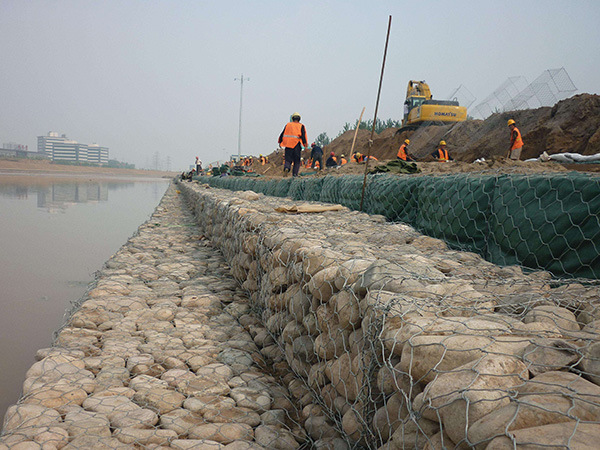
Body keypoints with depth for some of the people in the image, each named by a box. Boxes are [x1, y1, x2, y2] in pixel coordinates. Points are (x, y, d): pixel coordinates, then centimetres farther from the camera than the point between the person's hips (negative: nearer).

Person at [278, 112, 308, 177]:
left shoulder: (288, 124, 11)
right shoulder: (301, 126, 6)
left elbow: (282, 134, 10)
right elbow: (303, 135, -7)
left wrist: (280, 142, 16)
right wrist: (305, 144, -9)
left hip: (288, 144, 1)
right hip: (297, 144, -1)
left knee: (288, 159, 4)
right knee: (297, 160, 10)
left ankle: (286, 168, -25)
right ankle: (295, 173, 4)